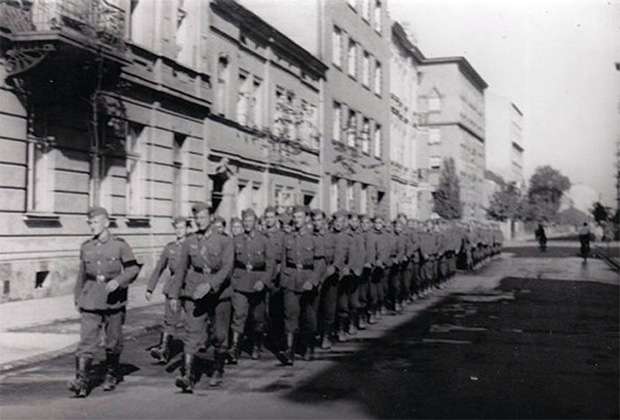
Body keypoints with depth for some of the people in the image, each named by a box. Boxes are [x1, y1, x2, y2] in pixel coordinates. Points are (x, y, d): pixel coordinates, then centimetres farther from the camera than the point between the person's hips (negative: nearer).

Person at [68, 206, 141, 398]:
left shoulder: (120, 245, -4)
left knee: (113, 342, 10)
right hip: (90, 301, 2)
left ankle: (111, 375, 30)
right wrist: (77, 298, 19)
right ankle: (81, 381, -13)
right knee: (86, 340, -9)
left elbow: (133, 269, -5)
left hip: (114, 300, -2)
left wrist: (118, 281, -21)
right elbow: (82, 273, 17)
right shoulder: (86, 247, 7)